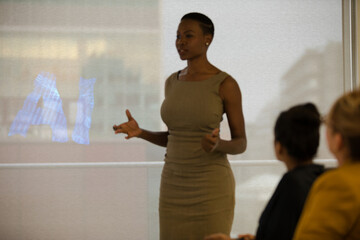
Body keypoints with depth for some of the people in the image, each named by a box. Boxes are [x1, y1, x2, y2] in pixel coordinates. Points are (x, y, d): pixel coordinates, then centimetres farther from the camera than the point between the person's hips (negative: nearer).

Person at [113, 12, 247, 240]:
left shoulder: (227, 84, -9)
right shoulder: (173, 82, 9)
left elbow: (241, 144, -4)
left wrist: (217, 144, -28)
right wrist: (140, 133, -3)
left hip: (211, 189, -6)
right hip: (175, 187, 6)